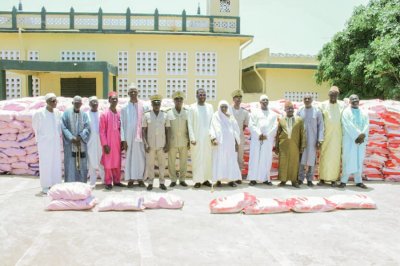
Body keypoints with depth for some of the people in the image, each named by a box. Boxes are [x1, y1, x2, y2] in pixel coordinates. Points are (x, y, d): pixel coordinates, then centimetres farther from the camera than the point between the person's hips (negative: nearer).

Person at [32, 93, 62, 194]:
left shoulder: (57, 112, 2)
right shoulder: (39, 113, -10)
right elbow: (35, 126, 6)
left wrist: (58, 135, 12)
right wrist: (39, 138, 13)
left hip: (55, 142, 4)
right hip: (44, 142, -4)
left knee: (56, 163, 6)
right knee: (45, 164, 0)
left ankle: (55, 185, 15)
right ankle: (45, 186, 9)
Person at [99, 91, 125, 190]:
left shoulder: (119, 114, 6)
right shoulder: (104, 114, -7)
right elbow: (102, 131, -8)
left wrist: (122, 142, 8)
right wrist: (105, 144, -13)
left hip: (118, 143, 5)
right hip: (108, 143, -4)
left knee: (117, 162, 9)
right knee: (108, 163, -1)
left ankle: (117, 181, 19)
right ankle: (108, 182, 7)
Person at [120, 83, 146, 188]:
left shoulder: (143, 106, 1)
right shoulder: (125, 108, 3)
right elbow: (122, 124, 2)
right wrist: (123, 139, -3)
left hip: (141, 136, 0)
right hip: (129, 137, 0)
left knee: (141, 157, 2)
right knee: (129, 157, 4)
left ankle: (140, 178, 12)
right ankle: (130, 179, 12)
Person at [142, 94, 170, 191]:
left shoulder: (165, 115, 4)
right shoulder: (147, 115, 0)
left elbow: (168, 130, 5)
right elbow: (144, 130, 0)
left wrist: (167, 144, 0)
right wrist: (145, 144, -8)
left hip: (161, 144, 1)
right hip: (150, 145, -1)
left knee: (162, 163, 5)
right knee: (150, 164, 3)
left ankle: (162, 182, 13)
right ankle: (150, 182, 12)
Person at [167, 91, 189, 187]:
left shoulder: (187, 112, 3)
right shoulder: (169, 113, -2)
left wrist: (189, 141, 5)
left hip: (184, 142, 1)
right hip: (172, 142, -1)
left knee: (183, 162, 7)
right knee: (171, 162, 3)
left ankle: (182, 179, 19)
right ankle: (173, 180, 16)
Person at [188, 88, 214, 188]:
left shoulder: (210, 107, 7)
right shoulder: (193, 107, -2)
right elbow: (190, 124, -3)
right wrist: (192, 138, -10)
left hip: (208, 138, 3)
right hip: (197, 138, -3)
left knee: (208, 158, 5)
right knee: (197, 159, -1)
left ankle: (206, 179, 14)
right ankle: (197, 180, 5)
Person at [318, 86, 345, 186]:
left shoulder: (342, 106, 4)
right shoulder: (323, 105, 2)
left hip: (337, 135, 1)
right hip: (326, 134, -1)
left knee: (335, 156, 2)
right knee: (324, 156, 0)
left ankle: (333, 179, 8)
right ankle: (323, 179, 5)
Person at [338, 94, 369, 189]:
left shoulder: (363, 113, 14)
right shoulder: (346, 112, 1)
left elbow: (366, 125, 3)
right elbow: (348, 126, -11)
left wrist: (362, 136, -14)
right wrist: (357, 136, -17)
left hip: (361, 140, 4)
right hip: (349, 140, -4)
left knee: (359, 160, 5)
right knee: (348, 160, -6)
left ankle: (358, 181, 10)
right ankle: (343, 181, -3)